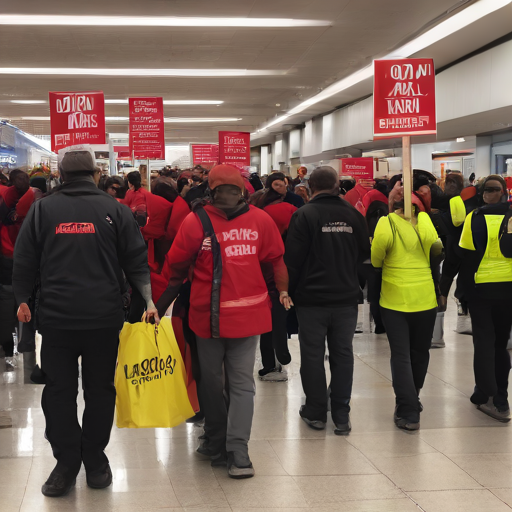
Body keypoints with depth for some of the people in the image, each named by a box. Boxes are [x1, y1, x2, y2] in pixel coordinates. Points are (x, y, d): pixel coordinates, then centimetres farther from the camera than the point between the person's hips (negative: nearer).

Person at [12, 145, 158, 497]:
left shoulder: (42, 209, 0)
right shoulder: (114, 210, -1)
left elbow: (24, 261, 5)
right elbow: (137, 261, 0)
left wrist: (24, 299, 17)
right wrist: (149, 299, 6)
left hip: (56, 317, 0)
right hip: (104, 318, 0)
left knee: (59, 390, 8)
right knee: (100, 389, 11)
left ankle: (67, 464, 10)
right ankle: (95, 461, 18)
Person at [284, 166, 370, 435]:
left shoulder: (304, 215, -11)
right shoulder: (353, 214, 1)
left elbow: (292, 259, -11)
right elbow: (365, 252, 11)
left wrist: (288, 291, 1)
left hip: (312, 299, -3)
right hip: (346, 297, 3)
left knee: (313, 355, 8)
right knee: (343, 354, 9)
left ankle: (316, 413, 16)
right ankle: (341, 417, 10)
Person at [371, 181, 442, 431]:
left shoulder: (386, 223, -14)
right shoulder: (425, 220, -8)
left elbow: (375, 260, -9)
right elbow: (436, 250, -4)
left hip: (395, 300, -2)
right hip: (425, 299, 3)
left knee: (401, 356, 4)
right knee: (419, 353, 20)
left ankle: (408, 412, -2)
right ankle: (413, 399, 37)